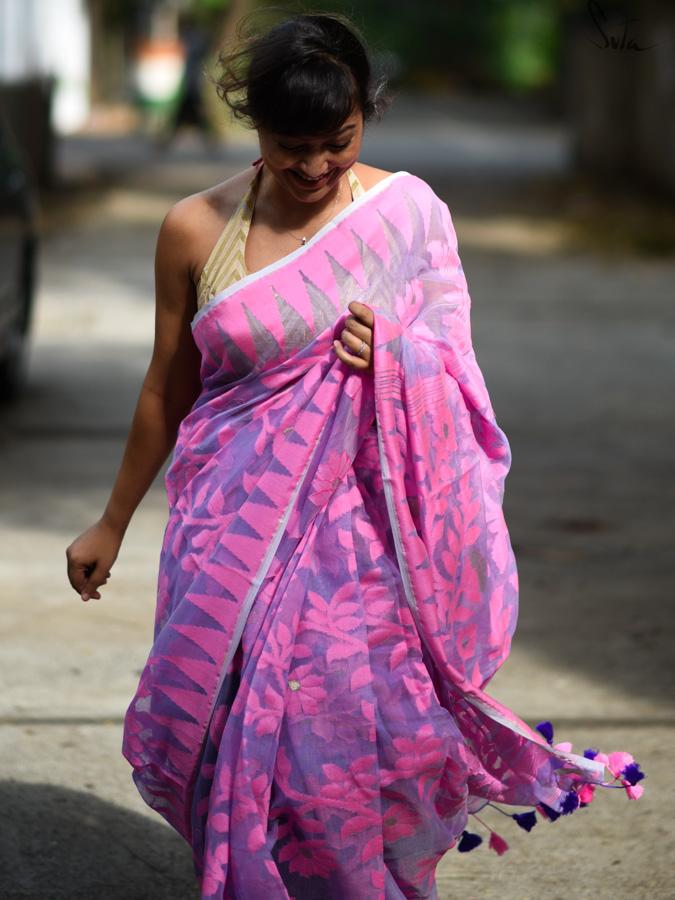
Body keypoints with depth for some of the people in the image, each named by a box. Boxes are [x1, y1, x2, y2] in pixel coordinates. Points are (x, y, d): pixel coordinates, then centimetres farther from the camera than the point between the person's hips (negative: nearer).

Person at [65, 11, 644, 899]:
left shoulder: (408, 212, -2)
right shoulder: (196, 230, -2)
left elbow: (450, 377, 7)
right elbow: (167, 389, 9)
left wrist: (393, 359, -16)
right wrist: (112, 524, 16)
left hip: (364, 519, -1)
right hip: (239, 524, 1)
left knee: (368, 736, -6)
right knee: (242, 736, 0)